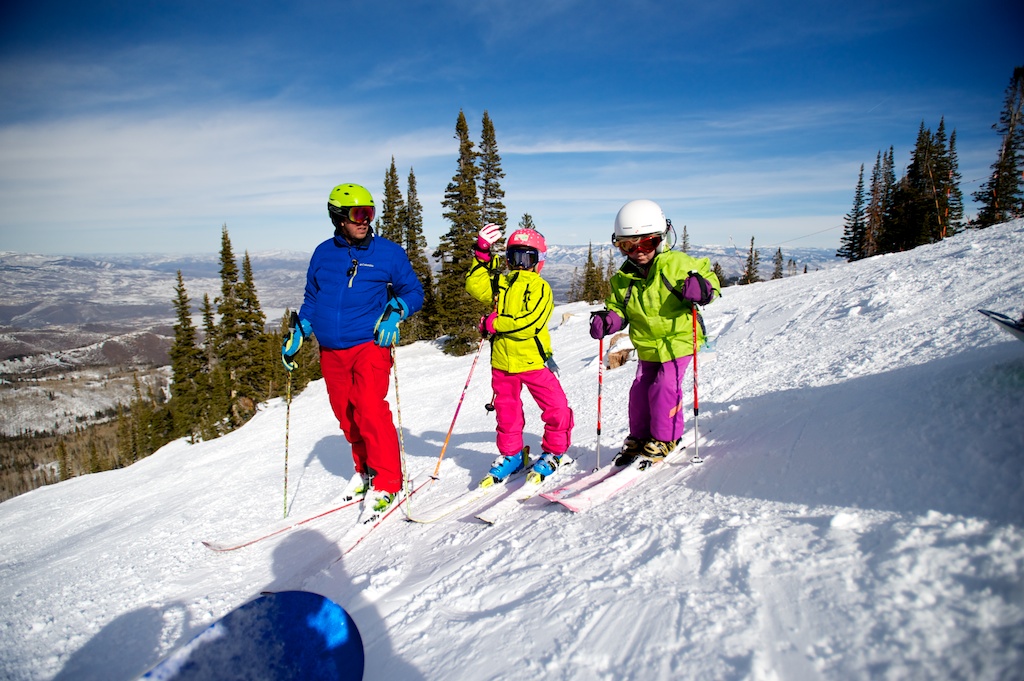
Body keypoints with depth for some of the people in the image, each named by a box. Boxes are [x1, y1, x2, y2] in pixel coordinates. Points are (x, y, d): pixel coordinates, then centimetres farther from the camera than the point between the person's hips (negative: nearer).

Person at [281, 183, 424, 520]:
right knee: (346, 414, 9)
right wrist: (297, 334, 10)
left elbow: (413, 292, 5)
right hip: (331, 351, 5)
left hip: (369, 344, -4)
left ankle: (387, 482, -3)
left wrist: (395, 312, -14)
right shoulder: (323, 254, 9)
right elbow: (311, 299, 19)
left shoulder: (389, 252, -1)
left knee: (369, 408, -17)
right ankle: (365, 470, 29)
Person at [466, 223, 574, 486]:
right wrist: (481, 255, -6)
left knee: (556, 409, 2)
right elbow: (474, 285, -4)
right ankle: (511, 454, 30)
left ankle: (554, 452, 21)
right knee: (507, 411, 13)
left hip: (533, 359, -2)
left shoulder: (540, 287, -2)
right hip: (502, 361, 2)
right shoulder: (500, 283, 7)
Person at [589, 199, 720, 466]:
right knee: (640, 391, 6)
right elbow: (619, 309, 8)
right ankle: (639, 438, 25)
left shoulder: (677, 264, -13)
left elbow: (709, 277, -4)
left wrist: (702, 289, -27)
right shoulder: (623, 279, 0)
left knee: (664, 388, -10)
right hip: (647, 346, 5)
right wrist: (608, 320, -14)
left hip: (678, 340, -4)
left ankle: (664, 439, 11)